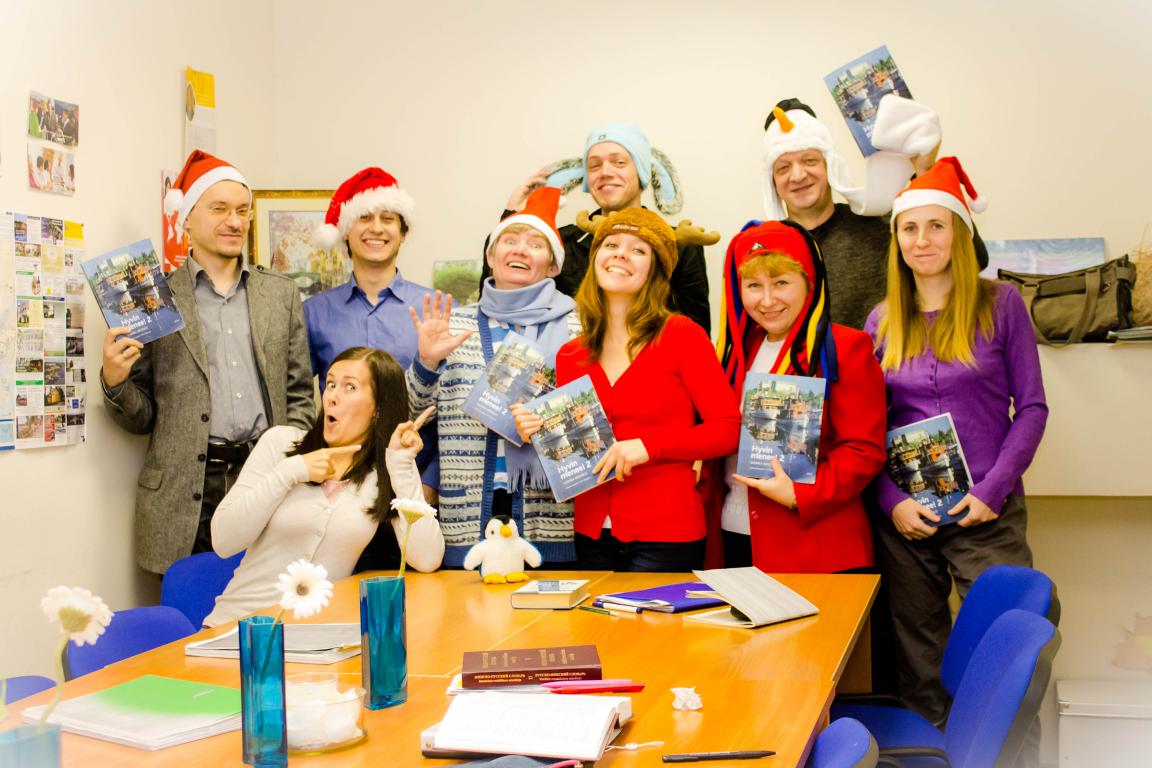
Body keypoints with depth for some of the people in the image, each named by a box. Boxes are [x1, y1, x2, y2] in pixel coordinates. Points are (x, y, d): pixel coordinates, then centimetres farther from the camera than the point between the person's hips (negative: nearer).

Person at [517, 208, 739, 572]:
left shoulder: (683, 337, -5)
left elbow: (728, 429, -8)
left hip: (665, 535, -4)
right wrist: (541, 435, -5)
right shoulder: (570, 356, 7)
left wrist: (647, 445, -17)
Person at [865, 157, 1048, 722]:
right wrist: (892, 501, -6)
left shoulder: (1000, 304, 1)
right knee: (919, 654, 9)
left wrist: (990, 492, -11)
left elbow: (1031, 407, -1)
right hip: (905, 516, 3)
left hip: (985, 510, -2)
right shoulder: (883, 321, 8)